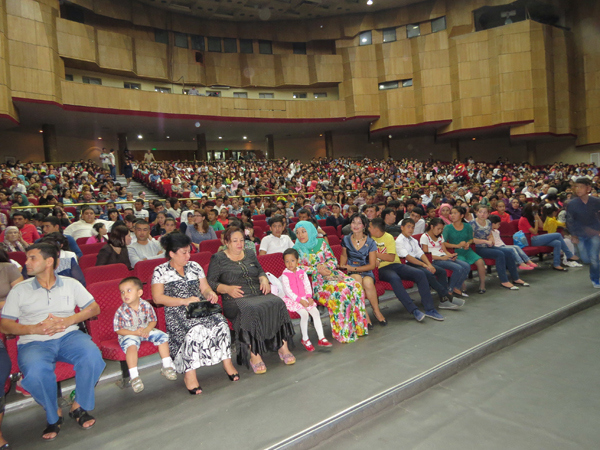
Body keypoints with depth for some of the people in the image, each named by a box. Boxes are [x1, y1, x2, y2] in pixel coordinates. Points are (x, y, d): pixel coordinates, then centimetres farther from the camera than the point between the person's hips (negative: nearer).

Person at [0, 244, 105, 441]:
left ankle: (78, 406, -5)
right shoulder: (19, 290, 11)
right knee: (35, 371, -34)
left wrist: (68, 320, -11)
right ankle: (53, 415, -4)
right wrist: (34, 328, -13)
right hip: (34, 343, 0)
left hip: (68, 336, 1)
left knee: (92, 356, -30)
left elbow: (94, 308, 6)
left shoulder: (71, 284, 11)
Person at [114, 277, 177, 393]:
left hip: (146, 330, 3)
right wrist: (135, 332, -21)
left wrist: (147, 329, -19)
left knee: (162, 336, -13)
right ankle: (134, 376, -24)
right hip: (129, 334, -3)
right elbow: (118, 330, -10)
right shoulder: (121, 311, -15)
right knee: (131, 345, -34)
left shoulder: (146, 306, -9)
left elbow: (153, 320, 2)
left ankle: (167, 366, 1)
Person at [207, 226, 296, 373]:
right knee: (251, 310, -38)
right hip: (236, 300, -4)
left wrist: (264, 280, 5)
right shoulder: (218, 259, 10)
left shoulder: (250, 255, 24)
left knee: (278, 303, -27)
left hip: (259, 295, 4)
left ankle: (283, 347, -21)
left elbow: (260, 271, 28)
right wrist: (227, 289, -13)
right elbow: (210, 282, 3)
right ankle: (253, 355, -32)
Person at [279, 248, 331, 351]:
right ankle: (305, 339, -7)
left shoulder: (302, 273, 10)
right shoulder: (285, 275, -7)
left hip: (304, 298, 5)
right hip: (292, 299, -5)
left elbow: (307, 286, 9)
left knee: (315, 312, -12)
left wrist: (309, 297, -8)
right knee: (304, 314, -26)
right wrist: (300, 300, -20)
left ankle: (321, 338, -4)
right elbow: (287, 291, -13)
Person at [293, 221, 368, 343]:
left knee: (355, 285, -24)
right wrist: (317, 269, -14)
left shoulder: (321, 243, 14)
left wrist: (325, 265, -11)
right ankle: (343, 333, -25)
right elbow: (297, 268, -6)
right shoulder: (296, 249, 7)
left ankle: (358, 326, -16)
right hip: (315, 280, -4)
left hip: (331, 273, 4)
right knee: (340, 291, -33)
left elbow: (333, 260, 11)